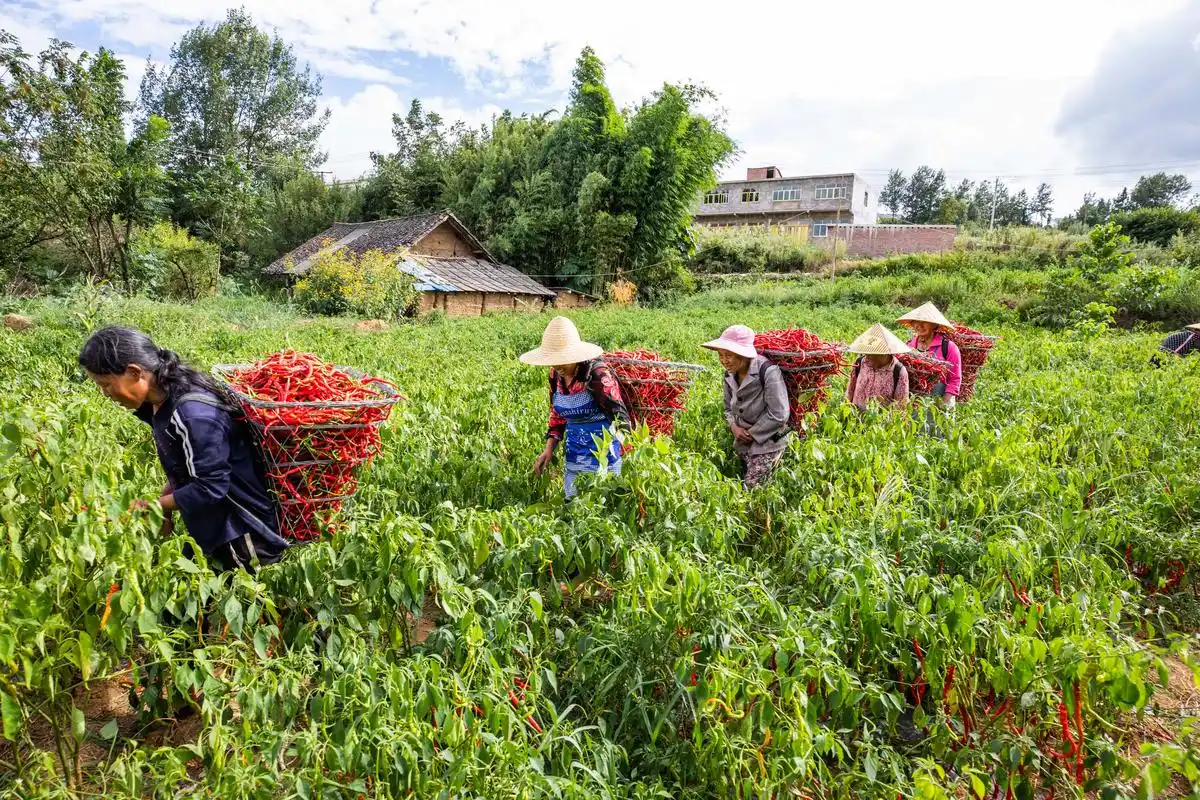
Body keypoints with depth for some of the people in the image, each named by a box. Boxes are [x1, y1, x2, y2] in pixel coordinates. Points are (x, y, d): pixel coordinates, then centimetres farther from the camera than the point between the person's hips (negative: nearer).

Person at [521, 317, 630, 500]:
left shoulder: (598, 375, -20)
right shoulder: (556, 374, 0)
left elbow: (620, 417, -17)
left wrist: (629, 464, -25)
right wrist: (549, 450, 4)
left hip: (603, 459, -6)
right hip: (572, 461, 6)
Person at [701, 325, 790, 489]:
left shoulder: (768, 371, -23)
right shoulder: (730, 374, -1)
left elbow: (778, 415, -24)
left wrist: (752, 434, -16)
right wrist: (733, 426, -9)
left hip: (767, 442, -7)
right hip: (743, 441, 7)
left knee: (751, 488, -5)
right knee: (742, 482, 17)